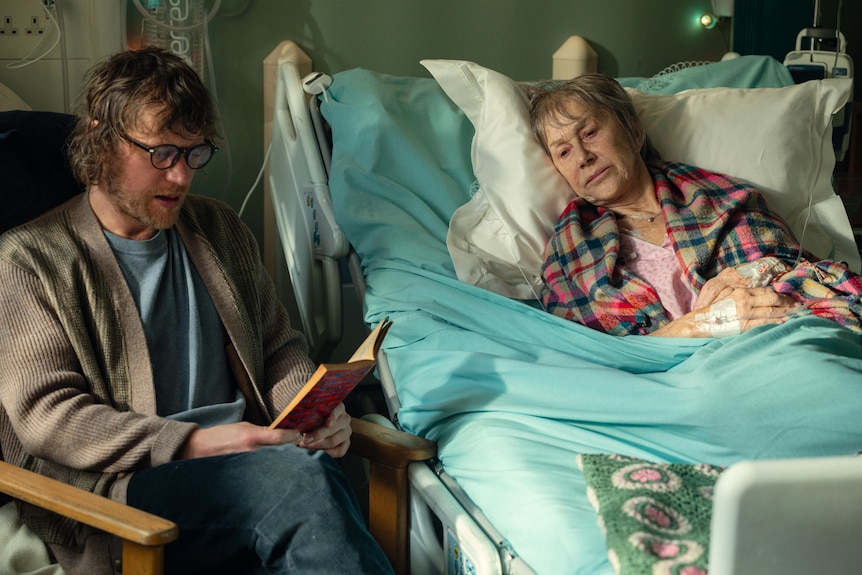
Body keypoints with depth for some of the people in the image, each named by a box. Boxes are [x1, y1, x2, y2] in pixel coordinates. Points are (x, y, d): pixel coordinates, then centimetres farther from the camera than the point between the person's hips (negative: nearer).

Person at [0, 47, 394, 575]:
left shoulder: (219, 229, 20)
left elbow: (280, 347, 24)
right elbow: (46, 414, -6)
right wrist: (196, 445, -17)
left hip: (247, 471, 5)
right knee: (303, 474, -33)